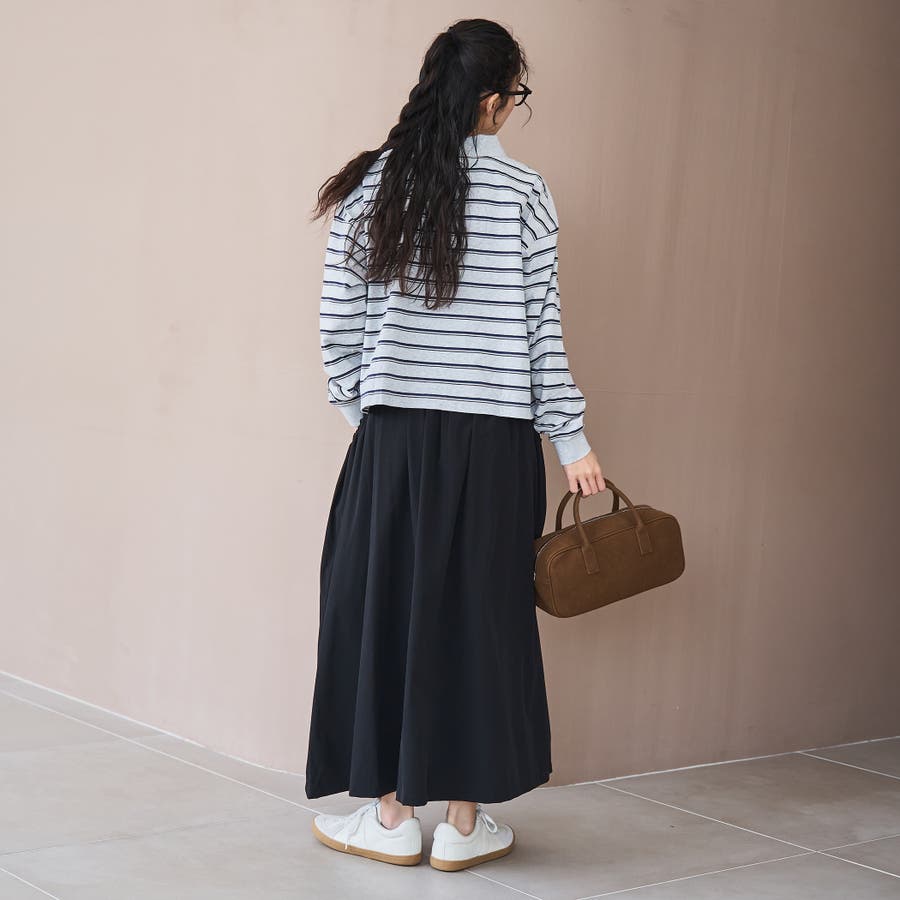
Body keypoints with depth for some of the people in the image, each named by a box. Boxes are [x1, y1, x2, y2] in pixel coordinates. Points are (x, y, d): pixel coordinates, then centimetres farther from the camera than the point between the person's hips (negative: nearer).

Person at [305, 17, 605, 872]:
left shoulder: (371, 184, 1)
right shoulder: (522, 192, -2)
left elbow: (338, 322, 0)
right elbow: (541, 328, -2)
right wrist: (572, 439, 5)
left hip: (394, 435, 1)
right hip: (494, 440, 0)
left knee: (383, 604, 10)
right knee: (479, 611, 8)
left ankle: (392, 815, 17)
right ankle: (466, 820, 17)